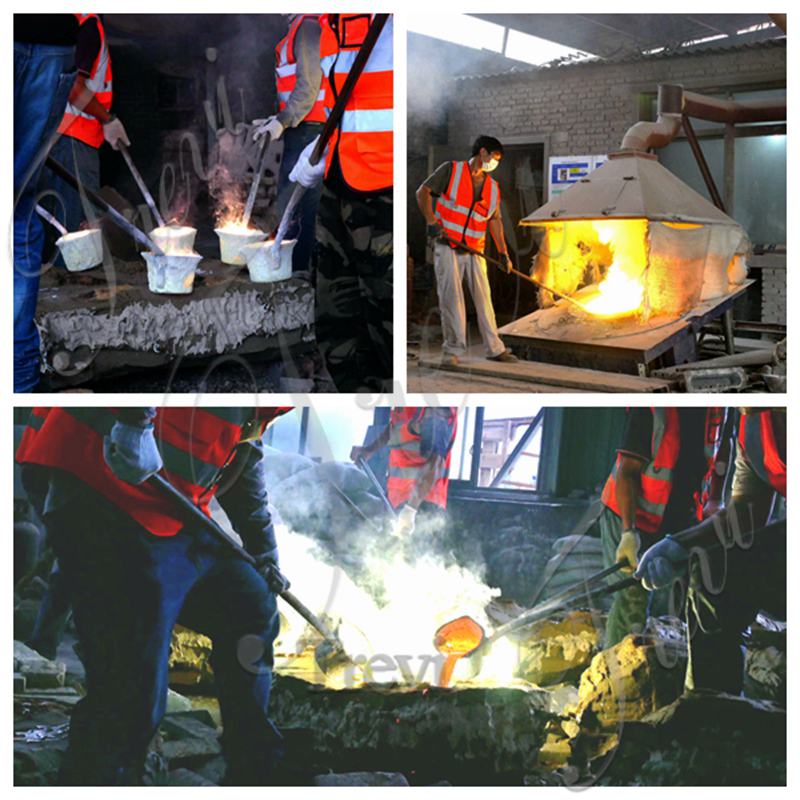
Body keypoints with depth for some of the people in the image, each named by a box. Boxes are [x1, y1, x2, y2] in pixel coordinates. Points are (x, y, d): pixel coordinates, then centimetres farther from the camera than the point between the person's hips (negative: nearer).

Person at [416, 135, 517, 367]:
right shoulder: (451, 170, -1)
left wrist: (503, 251, 10)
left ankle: (494, 348, 13)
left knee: (484, 298, 5)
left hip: (475, 252, 5)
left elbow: (495, 220, 17)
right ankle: (453, 349, 1)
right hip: (447, 246, -4)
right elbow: (423, 192, -3)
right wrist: (431, 221, -13)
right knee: (451, 296, -7)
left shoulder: (493, 187, 14)